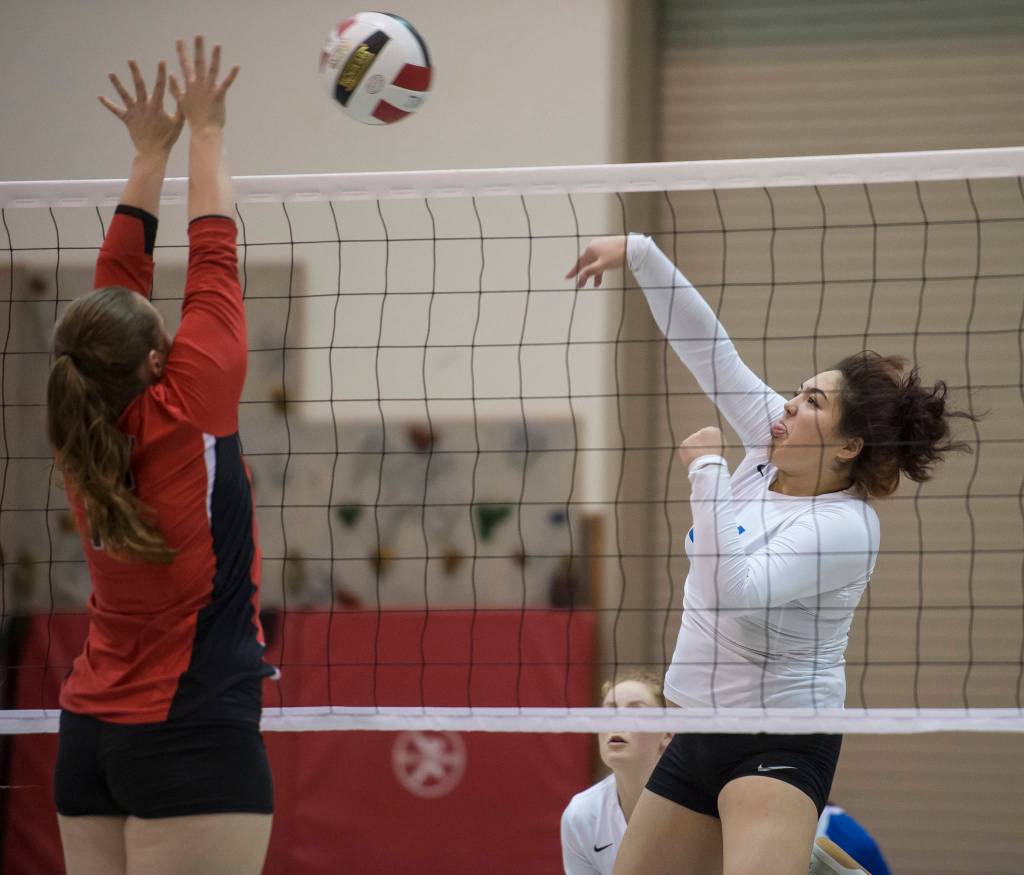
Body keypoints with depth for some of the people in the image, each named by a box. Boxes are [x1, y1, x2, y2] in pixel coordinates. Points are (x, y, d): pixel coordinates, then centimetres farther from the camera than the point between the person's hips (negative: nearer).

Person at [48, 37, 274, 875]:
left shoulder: (89, 433, 4)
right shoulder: (183, 414, -12)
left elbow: (118, 275, 15)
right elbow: (213, 262, -2)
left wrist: (150, 153, 21)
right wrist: (204, 135, 8)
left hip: (89, 735, 7)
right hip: (196, 736, -7)